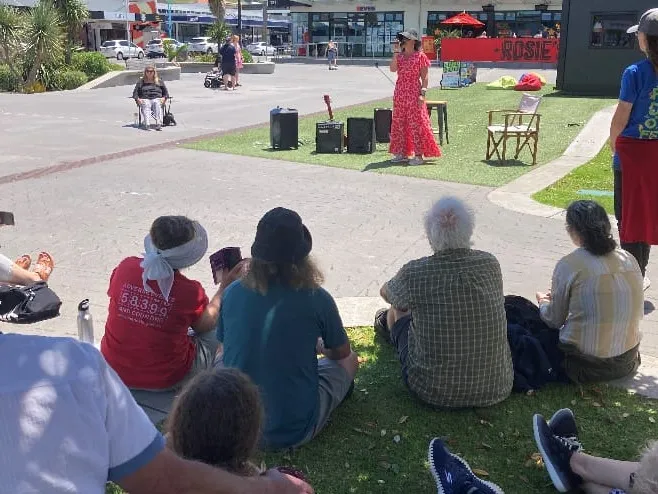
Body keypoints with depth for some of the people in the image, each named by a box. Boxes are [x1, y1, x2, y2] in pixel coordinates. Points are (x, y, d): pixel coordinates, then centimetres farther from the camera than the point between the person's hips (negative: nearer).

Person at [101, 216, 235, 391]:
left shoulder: (125, 267, -14)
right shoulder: (190, 291, -23)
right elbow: (206, 325, -2)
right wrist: (223, 288, 8)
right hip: (165, 381, -4)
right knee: (215, 333, 19)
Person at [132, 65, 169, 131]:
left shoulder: (159, 81, 24)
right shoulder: (140, 82, 22)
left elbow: (166, 93, 21)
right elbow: (135, 93, 16)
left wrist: (163, 98, -2)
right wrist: (138, 99, -5)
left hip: (157, 99, 0)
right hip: (145, 100, 0)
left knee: (157, 104, -37)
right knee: (146, 106, -36)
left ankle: (158, 124, -55)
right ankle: (146, 124, -59)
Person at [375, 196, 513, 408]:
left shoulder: (415, 273, -18)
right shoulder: (491, 264, -8)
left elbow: (386, 293, 6)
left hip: (434, 392, -3)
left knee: (399, 308, 20)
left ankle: (388, 323, 59)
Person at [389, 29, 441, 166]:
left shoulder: (420, 56, -3)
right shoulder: (399, 56, 11)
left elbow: (425, 77, -6)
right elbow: (392, 69, -7)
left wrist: (422, 94, -14)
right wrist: (396, 52, -8)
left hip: (414, 93, -6)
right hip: (400, 93, 6)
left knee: (416, 123, -4)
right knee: (399, 123, 7)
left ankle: (419, 155, 0)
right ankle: (401, 153, 16)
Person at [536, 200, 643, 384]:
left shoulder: (569, 265, -15)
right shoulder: (630, 259, 0)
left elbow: (554, 321, -6)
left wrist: (543, 302, 20)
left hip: (586, 366, -5)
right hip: (627, 361, 5)